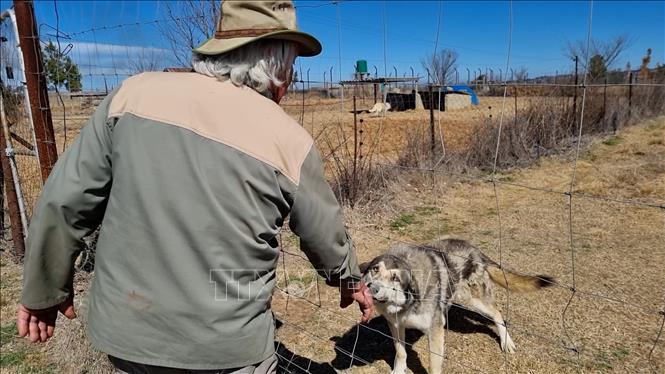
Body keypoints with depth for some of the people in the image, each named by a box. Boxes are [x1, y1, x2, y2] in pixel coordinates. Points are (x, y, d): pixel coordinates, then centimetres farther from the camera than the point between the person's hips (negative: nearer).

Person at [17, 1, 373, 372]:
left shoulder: (136, 92, -8)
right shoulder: (289, 141, -12)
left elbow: (64, 201, -4)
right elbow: (326, 234, 2)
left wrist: (44, 290, 11)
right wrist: (350, 278, 22)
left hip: (126, 330, 4)